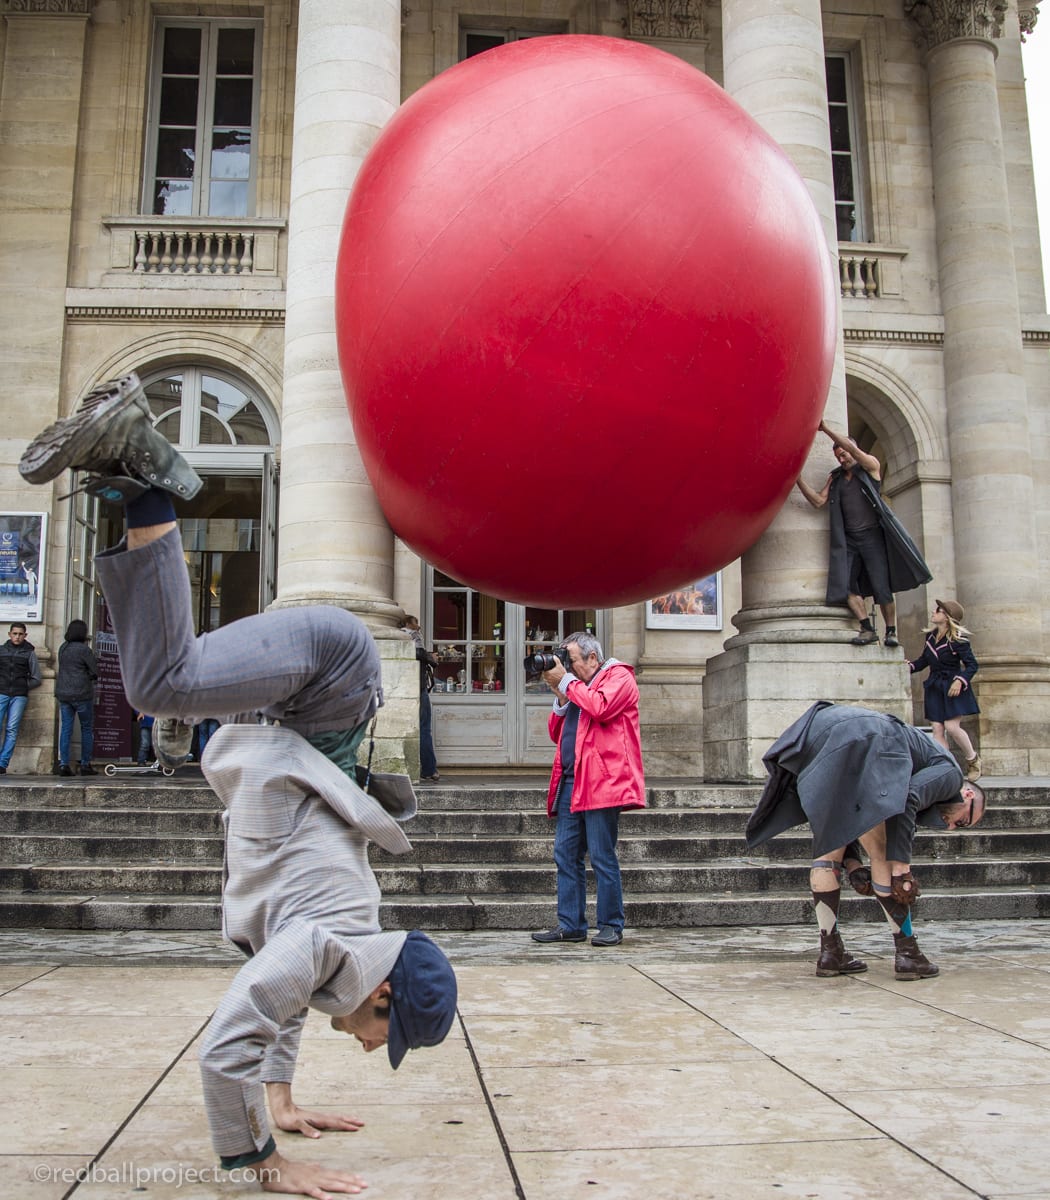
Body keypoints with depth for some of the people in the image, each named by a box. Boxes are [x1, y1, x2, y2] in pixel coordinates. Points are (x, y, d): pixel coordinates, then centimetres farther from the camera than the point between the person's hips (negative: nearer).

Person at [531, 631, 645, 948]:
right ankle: (570, 925, 14)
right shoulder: (575, 686, 23)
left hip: (601, 781, -8)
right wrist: (560, 696, 7)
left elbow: (599, 708, -19)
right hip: (570, 782, 8)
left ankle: (611, 926, 7)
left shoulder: (619, 677, 1)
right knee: (565, 856, 7)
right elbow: (556, 734, 22)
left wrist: (565, 681, -7)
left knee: (602, 858, -3)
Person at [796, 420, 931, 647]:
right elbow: (818, 501, 4)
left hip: (872, 536, -4)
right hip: (848, 540, 4)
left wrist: (825, 429, -15)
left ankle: (891, 631, 6)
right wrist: (798, 479, -6)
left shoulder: (871, 466, 4)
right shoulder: (835, 478, 16)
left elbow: (852, 448, -14)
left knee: (882, 587, -6)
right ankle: (868, 629, -9)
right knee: (845, 584, -12)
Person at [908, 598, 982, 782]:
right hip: (934, 688, 6)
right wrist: (909, 666, 2)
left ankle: (973, 759, 14)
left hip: (952, 687, -6)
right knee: (937, 729, -1)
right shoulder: (930, 635, 6)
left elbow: (972, 665, -11)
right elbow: (924, 660, 18)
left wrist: (960, 681, -24)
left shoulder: (958, 639, -13)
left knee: (952, 727, -11)